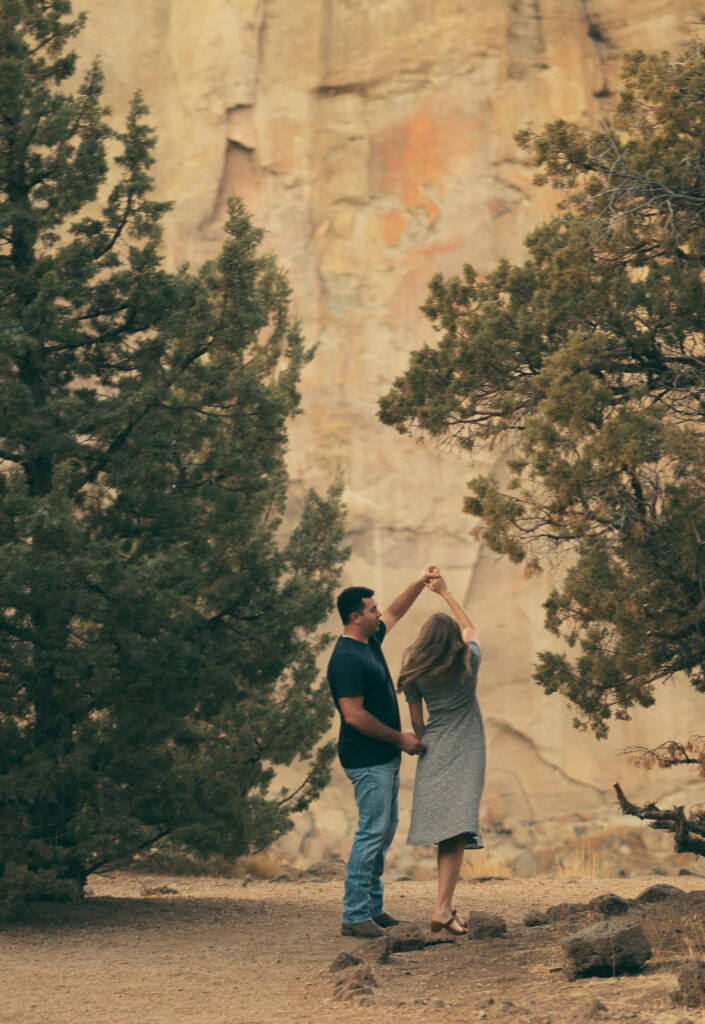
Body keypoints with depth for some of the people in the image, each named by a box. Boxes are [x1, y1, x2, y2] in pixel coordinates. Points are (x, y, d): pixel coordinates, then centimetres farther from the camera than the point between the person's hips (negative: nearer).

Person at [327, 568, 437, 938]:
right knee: (373, 831, -10)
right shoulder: (346, 659, -20)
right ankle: (354, 915, -7)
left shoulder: (369, 641, 9)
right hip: (368, 761, -10)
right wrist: (400, 738, -17)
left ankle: (373, 908, 18)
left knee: (385, 830, 13)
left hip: (385, 756, 10)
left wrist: (420, 583, 22)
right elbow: (354, 715, -24)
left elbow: (395, 613, 29)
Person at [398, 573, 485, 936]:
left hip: (433, 755, 3)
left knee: (444, 829, 12)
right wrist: (445, 593, 24)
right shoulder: (468, 662, -1)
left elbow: (416, 722, 7)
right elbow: (470, 628, 19)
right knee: (456, 830, -10)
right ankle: (442, 908, -21)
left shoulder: (415, 675, 0)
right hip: (465, 755, -2)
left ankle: (446, 904, 19)